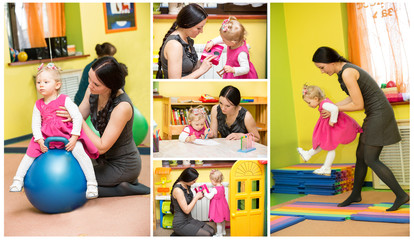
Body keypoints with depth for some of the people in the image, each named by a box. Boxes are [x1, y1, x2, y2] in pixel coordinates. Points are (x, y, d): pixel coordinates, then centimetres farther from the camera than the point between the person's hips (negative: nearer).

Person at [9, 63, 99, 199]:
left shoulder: (64, 100, -6)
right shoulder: (38, 105, 7)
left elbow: (77, 117, -11)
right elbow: (35, 124, 6)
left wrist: (74, 137, -18)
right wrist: (40, 140, -10)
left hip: (67, 135, -5)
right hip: (46, 137, 5)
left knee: (78, 150, -27)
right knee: (30, 152, -5)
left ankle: (91, 183, -23)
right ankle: (18, 180, 11)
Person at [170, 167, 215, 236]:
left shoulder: (187, 186, 3)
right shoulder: (178, 190, -24)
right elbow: (186, 210, -22)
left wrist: (197, 197, -1)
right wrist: (196, 197, -15)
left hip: (189, 220, 9)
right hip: (181, 225, -9)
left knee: (211, 231, 1)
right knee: (207, 235, -16)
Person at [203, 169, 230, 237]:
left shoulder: (215, 189, -26)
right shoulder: (222, 186, 1)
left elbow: (209, 197, -25)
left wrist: (205, 193, -8)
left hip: (217, 206, -9)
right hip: (222, 205, 9)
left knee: (218, 221, 4)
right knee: (222, 220, 24)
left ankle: (219, 234, 13)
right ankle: (223, 231, 38)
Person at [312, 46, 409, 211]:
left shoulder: (347, 73, -22)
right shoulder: (347, 69, 11)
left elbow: (359, 105, -21)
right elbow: (354, 98, 20)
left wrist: (336, 109, -6)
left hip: (379, 115, -10)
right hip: (376, 114, 10)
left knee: (371, 161, -5)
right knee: (361, 155, 17)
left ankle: (401, 195, -1)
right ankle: (355, 194, 31)